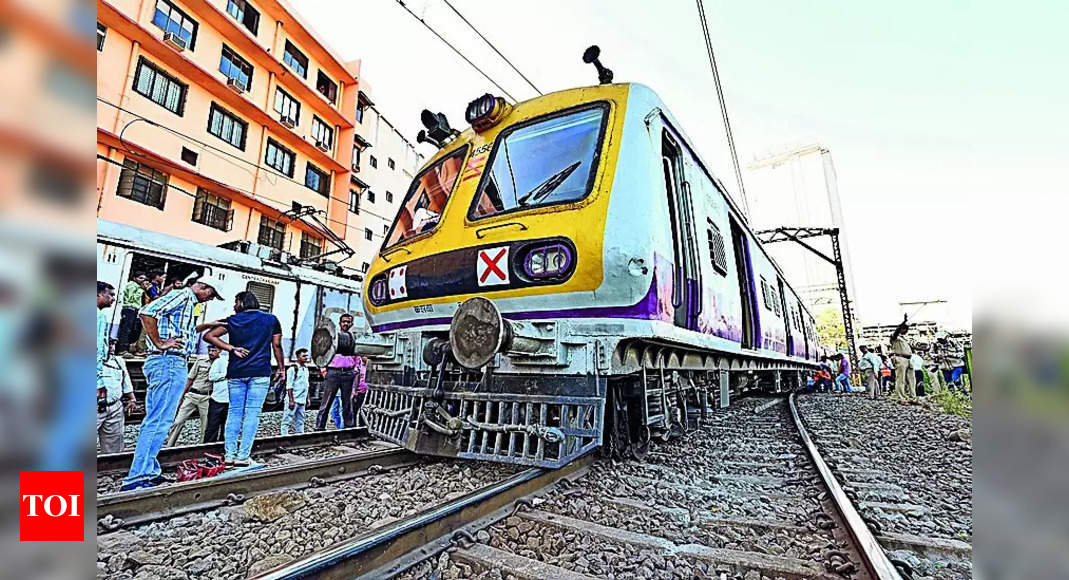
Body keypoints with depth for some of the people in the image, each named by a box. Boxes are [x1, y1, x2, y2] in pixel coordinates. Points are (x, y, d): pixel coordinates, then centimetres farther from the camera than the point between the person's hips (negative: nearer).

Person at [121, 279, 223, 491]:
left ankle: (150, 472, 19)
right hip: (170, 363, -11)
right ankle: (136, 478, -8)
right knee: (159, 422, -10)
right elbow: (147, 312, -20)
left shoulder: (186, 303, 21)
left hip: (163, 364, 11)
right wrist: (159, 344, -17)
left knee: (155, 421, 12)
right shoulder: (183, 296, -7)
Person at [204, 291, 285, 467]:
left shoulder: (232, 320, 7)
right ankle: (243, 456, -2)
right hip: (260, 373, -2)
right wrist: (281, 368, 13)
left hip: (236, 372, 2)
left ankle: (230, 455, 9)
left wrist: (231, 348, 1)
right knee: (252, 413, -1)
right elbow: (277, 346, 6)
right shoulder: (271, 319, 6)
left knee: (234, 412, 10)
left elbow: (209, 336, 0)